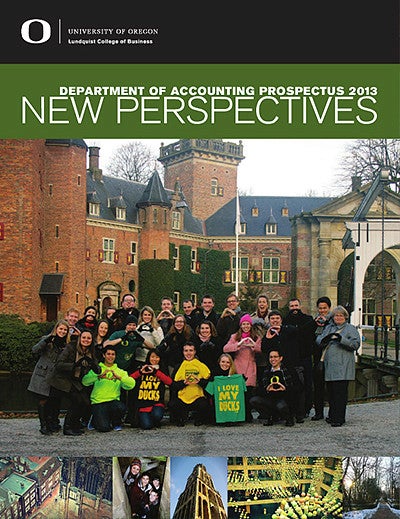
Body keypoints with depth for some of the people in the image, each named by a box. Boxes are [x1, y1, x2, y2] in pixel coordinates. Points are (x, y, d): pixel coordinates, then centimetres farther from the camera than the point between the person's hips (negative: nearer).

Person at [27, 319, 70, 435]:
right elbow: (35, 350, -15)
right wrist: (46, 341, -26)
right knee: (43, 400, -6)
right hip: (43, 375, -3)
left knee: (55, 401, 1)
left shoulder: (67, 344, 12)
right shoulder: (47, 339, 0)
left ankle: (53, 423, 17)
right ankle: (43, 425, 1)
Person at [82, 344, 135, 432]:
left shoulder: (120, 372, 14)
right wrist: (99, 376, -24)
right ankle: (96, 419, 15)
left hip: (114, 401, 2)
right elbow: (85, 381, -10)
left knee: (121, 408, -33)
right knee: (104, 428, -23)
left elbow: (131, 384, -5)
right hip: (98, 402, -2)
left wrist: (118, 377, -20)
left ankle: (116, 423, 2)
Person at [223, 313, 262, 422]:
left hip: (250, 368, 0)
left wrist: (253, 345, -14)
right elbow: (225, 349, -3)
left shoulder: (256, 338, 15)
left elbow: (261, 350, 2)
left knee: (249, 391, -8)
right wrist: (239, 344, -14)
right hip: (238, 367, 0)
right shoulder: (235, 337, 12)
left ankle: (248, 415, 3)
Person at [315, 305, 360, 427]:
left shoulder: (351, 329, 6)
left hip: (342, 366, -5)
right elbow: (318, 340, 10)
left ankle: (339, 418, -3)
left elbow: (356, 344, -7)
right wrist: (325, 339, -12)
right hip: (329, 366, 5)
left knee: (340, 393, -7)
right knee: (330, 392, 8)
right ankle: (332, 415, 20)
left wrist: (341, 339, -20)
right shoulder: (328, 327, 20)